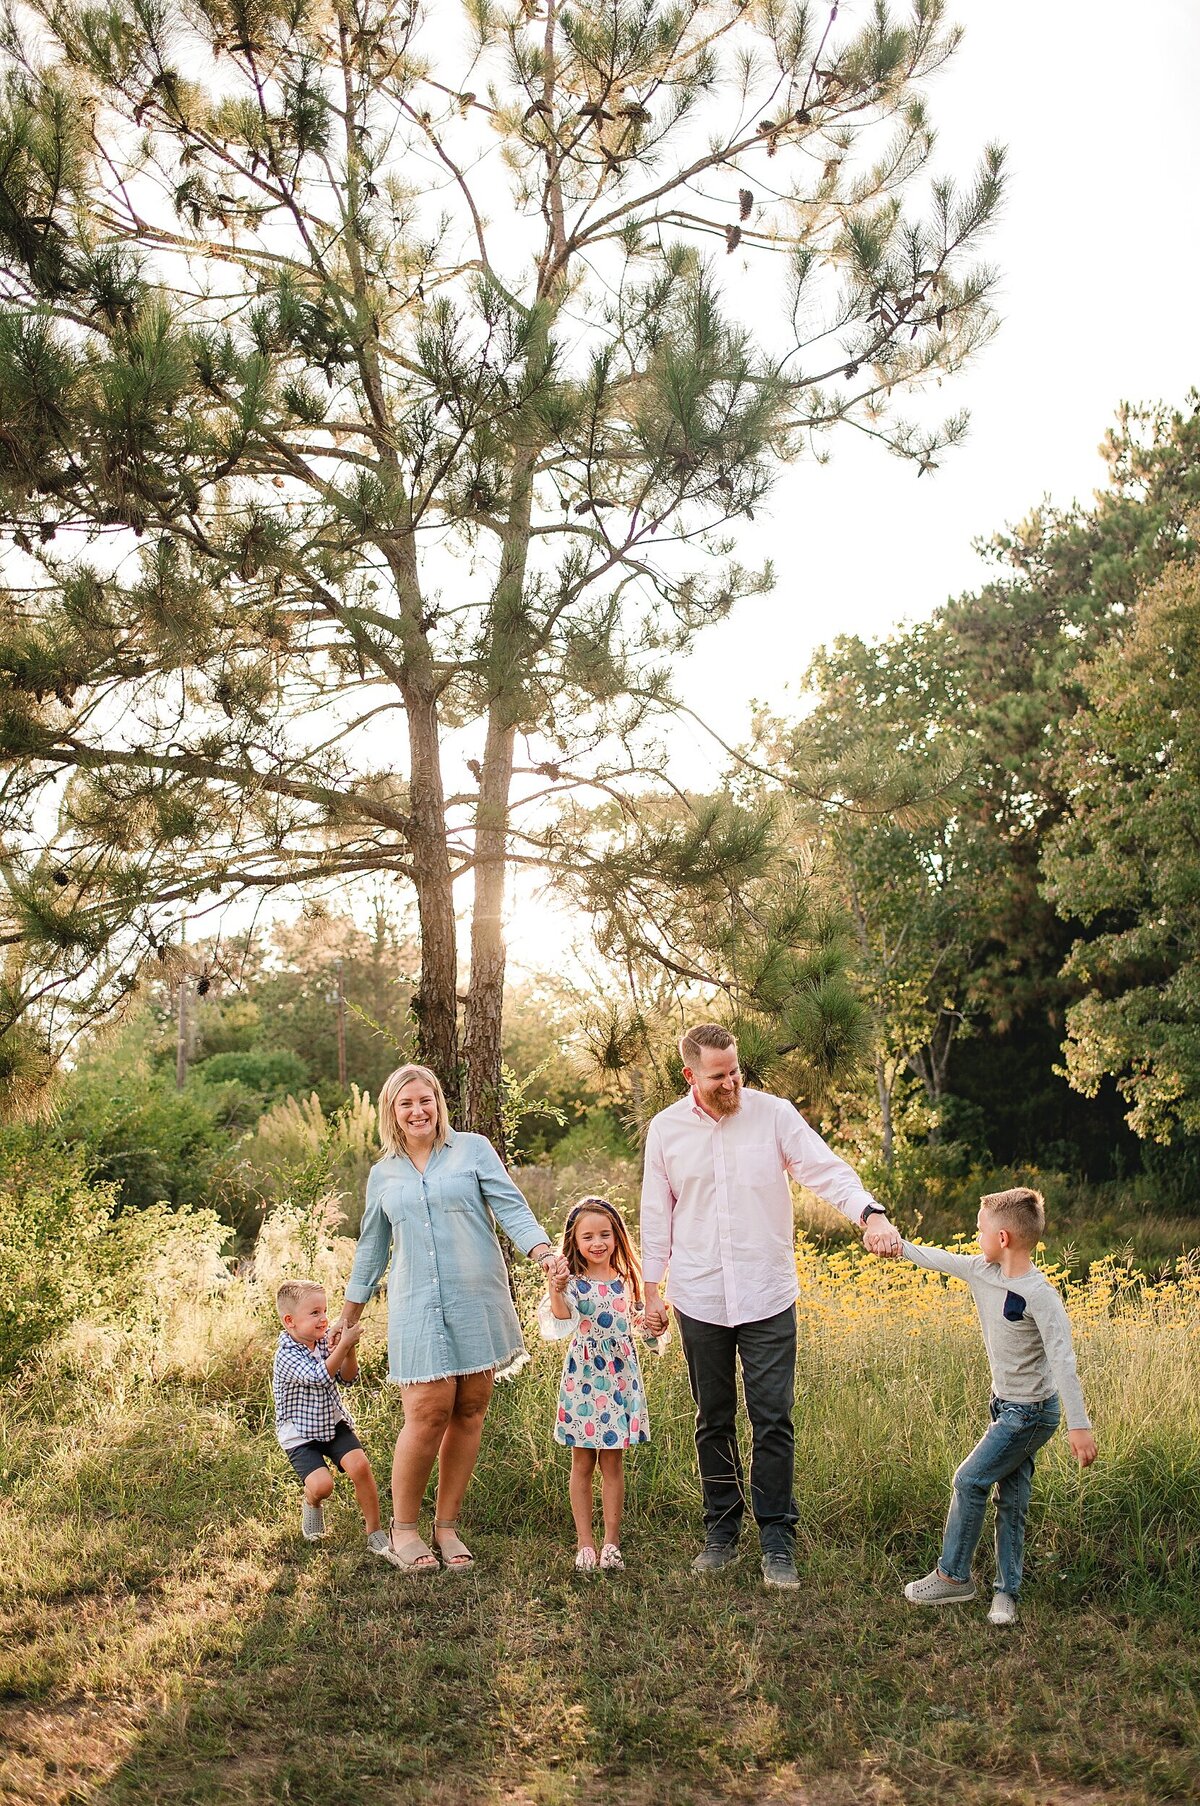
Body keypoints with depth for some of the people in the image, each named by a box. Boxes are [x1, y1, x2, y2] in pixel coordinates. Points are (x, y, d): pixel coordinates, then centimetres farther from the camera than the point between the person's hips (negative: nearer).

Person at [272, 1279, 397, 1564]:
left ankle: (374, 1532, -6)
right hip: (300, 1434, -4)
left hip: (333, 1423, 5)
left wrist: (350, 1351, -16)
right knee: (321, 1484, -24)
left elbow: (347, 1379, 1)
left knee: (359, 1465, -20)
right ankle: (312, 1503, 16)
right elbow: (320, 1376, -33)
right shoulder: (286, 1355, -19)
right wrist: (344, 1344, -36)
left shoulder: (324, 1341, 0)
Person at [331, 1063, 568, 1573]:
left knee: (469, 1412, 3)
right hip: (418, 1306, 0)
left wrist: (543, 1251, -21)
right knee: (429, 1411, -11)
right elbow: (372, 1247, 22)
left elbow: (511, 1207, -4)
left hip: (477, 1301, 0)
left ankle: (447, 1526, 17)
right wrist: (349, 1315, 25)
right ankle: (403, 1527, 7)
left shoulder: (473, 1149, 4)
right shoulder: (384, 1174, 13)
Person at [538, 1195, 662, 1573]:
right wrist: (556, 1291, -44)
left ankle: (611, 1542, 15)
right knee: (582, 1463, 6)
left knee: (613, 1462, 7)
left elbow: (639, 1325, 14)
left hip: (620, 1378, 2)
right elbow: (561, 1323, -26)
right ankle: (585, 1544, 15)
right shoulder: (572, 1283, -9)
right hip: (583, 1378, -2)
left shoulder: (627, 1281, 4)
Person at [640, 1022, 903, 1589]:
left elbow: (828, 1170, -12)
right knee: (714, 1423, 13)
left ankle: (777, 1541, 10)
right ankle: (721, 1530, 27)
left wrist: (871, 1213, -31)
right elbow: (656, 1214, 8)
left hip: (767, 1298, -2)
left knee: (773, 1421, -1)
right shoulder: (665, 1128, 1)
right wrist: (651, 1290, 9)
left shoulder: (774, 1114, -5)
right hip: (699, 1301, 2)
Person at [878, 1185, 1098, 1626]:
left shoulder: (1039, 1295, -25)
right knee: (1011, 1500, 10)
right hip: (1006, 1405, 7)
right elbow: (938, 1259, 12)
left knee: (970, 1480, -6)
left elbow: (1063, 1360, -27)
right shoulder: (981, 1271, -3)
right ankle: (1006, 1592, 17)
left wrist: (1079, 1425, -29)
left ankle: (953, 1576, 7)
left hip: (1031, 1412, -7)